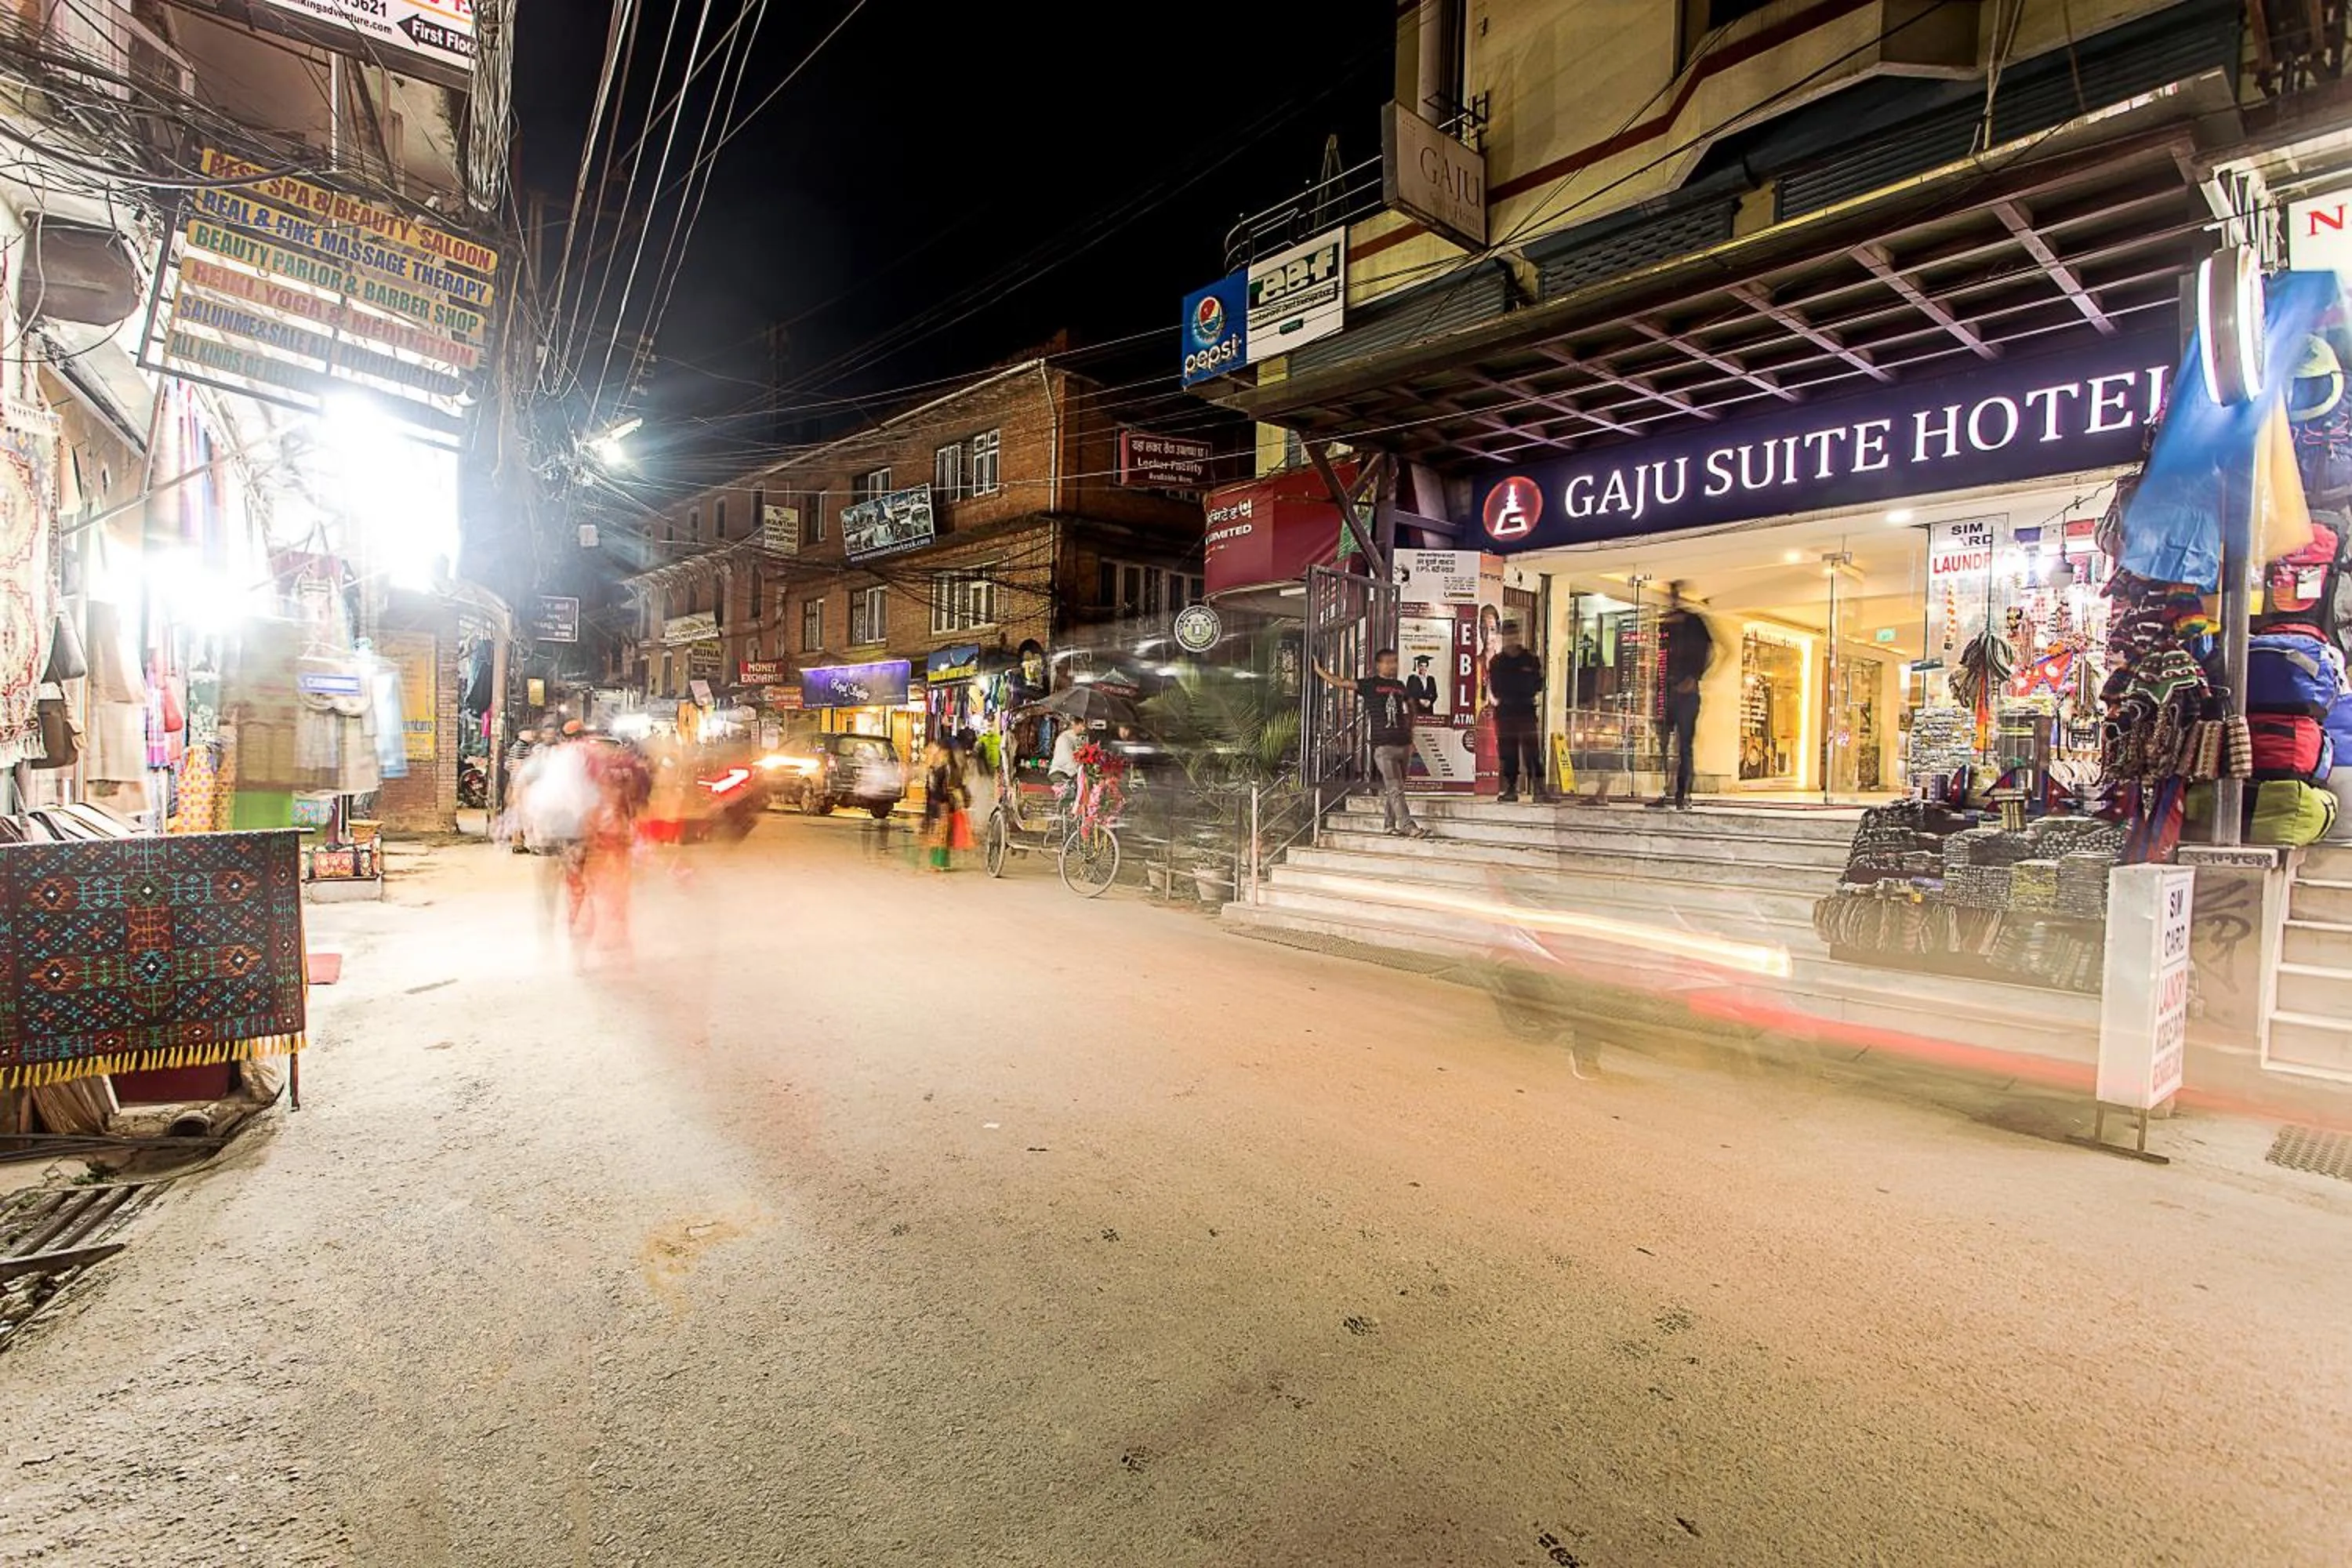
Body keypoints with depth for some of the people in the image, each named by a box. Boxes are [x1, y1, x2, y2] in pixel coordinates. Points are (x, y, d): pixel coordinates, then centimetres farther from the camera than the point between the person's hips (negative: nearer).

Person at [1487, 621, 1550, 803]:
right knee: (1507, 753, 4)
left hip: (1527, 711, -2)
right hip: (1504, 713, 2)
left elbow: (1539, 685, 10)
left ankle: (1539, 788, -8)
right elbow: (1491, 686, 15)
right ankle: (1510, 789, 10)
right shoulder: (1496, 662, 10)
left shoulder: (1531, 660, 5)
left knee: (1532, 751, -9)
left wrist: (1532, 697, -1)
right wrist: (1494, 699, 2)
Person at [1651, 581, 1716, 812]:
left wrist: (1693, 678, -10)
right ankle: (1666, 794, 4)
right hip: (1664, 689, 4)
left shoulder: (1694, 621, 4)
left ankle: (1682, 795, -1)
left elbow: (1708, 652, 0)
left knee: (1684, 745, -3)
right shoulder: (1661, 622, 15)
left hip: (1686, 691, -4)